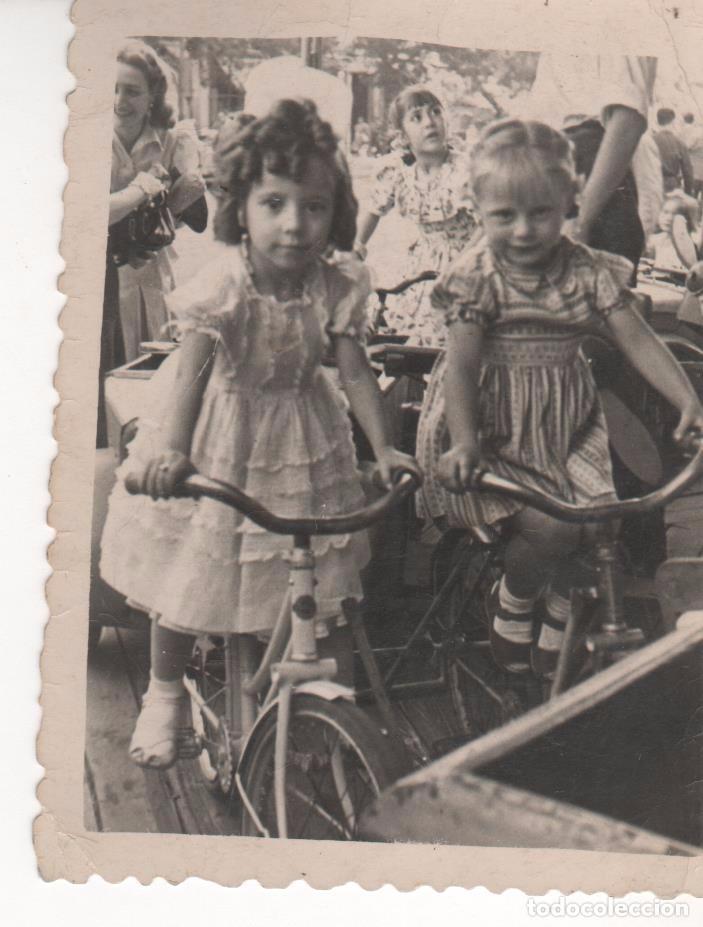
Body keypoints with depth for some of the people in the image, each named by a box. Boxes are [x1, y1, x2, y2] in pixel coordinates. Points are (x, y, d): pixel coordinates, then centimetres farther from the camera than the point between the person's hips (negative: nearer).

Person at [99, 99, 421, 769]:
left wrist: (383, 448, -15)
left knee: (320, 576, 10)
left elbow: (355, 373, -9)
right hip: (219, 442, -2)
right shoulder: (221, 284, -24)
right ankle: (165, 692, 30)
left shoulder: (336, 288, -14)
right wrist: (171, 448, -41)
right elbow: (191, 370, -29)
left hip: (300, 443, 3)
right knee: (189, 578, 7)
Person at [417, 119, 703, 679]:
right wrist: (463, 442, -27)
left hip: (567, 423, 4)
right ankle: (512, 600, 16)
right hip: (495, 426, -4)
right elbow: (461, 364, -16)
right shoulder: (476, 277, -10)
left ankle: (561, 612, 22)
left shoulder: (589, 271, -1)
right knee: (551, 526, -18)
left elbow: (637, 339, -2)